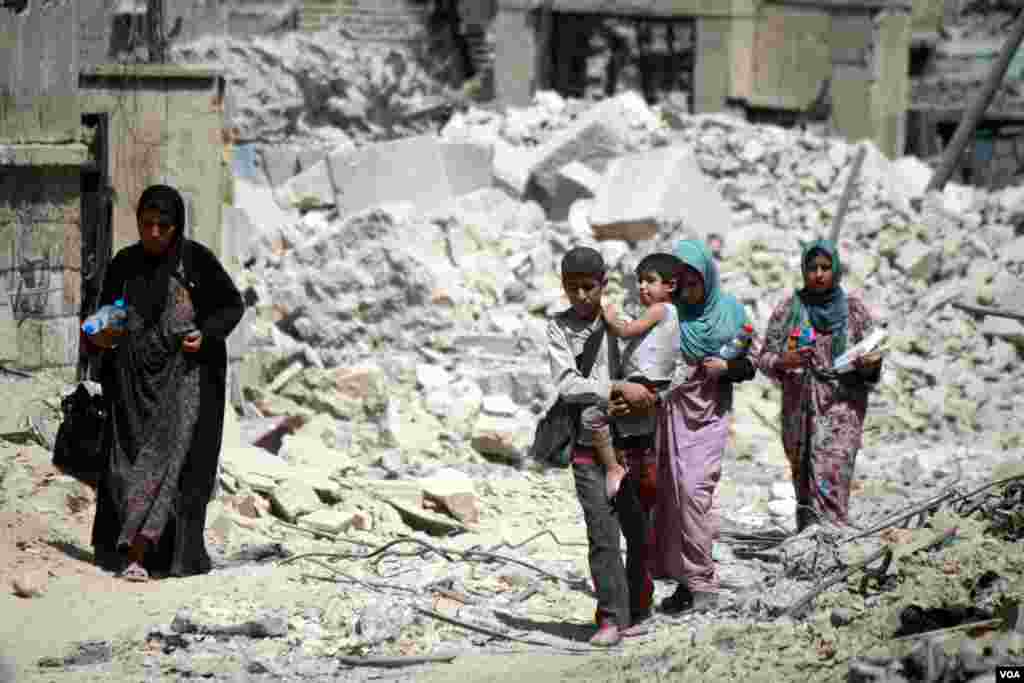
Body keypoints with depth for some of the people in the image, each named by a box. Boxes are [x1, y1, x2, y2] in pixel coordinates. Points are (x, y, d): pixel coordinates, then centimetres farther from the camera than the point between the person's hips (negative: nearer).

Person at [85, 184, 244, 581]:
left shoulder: (197, 260, -5)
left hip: (183, 374, -4)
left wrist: (205, 334, -13)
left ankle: (137, 554, -22)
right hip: (134, 376, 4)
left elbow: (232, 306, 4)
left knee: (168, 455, -15)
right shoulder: (124, 264, 6)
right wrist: (99, 336, -8)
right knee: (129, 456, 0)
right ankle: (128, 548, 8)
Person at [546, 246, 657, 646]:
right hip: (589, 447, -2)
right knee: (602, 535, -9)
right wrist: (618, 389, -21)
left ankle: (636, 610, 17)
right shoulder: (559, 328, 1)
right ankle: (611, 617, -3)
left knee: (640, 533, 4)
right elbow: (567, 384, -11)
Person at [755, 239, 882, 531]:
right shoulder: (788, 310, 6)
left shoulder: (854, 309, 3)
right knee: (804, 484, 4)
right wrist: (783, 361, -16)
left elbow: (870, 359, 6)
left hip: (841, 407, -2)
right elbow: (764, 358, 6)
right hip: (799, 409, 2)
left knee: (830, 482, -15)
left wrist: (869, 364, -17)